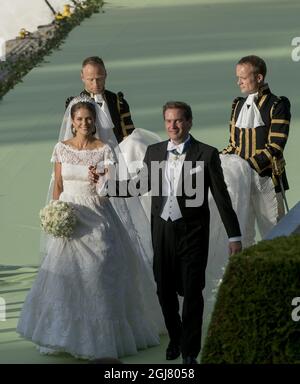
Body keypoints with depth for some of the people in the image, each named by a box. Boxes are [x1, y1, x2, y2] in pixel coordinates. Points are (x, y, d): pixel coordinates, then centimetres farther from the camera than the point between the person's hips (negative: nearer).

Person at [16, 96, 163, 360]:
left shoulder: (104, 150, -4)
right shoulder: (61, 148, 4)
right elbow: (58, 185, 8)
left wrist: (102, 183, -28)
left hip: (96, 216, -2)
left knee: (97, 275, -3)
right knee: (65, 274, 3)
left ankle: (99, 336, 8)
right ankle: (64, 334, 15)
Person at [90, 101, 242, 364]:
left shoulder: (207, 154, -6)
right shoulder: (154, 152, 6)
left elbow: (221, 196, -4)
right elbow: (139, 186, 13)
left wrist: (234, 236, -4)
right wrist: (106, 182, 0)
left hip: (192, 233, -4)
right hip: (162, 231, 4)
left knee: (192, 292, -2)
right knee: (165, 290, 12)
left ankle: (189, 351, 10)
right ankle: (175, 337, 35)